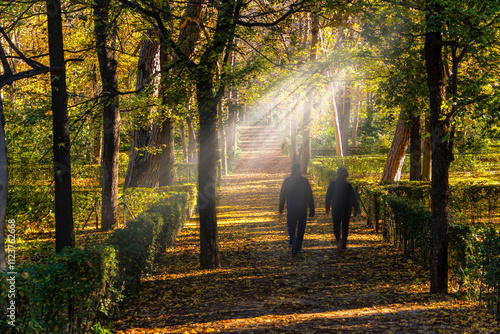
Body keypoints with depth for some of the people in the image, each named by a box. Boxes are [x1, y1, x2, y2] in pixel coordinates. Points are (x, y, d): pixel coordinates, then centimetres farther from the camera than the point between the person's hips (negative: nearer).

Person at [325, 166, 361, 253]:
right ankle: (343, 245, 16)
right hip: (346, 210, 1)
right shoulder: (348, 186, -7)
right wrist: (357, 209, 3)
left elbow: (328, 197, 0)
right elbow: (353, 198, -5)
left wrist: (327, 208, 12)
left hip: (335, 209, -1)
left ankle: (339, 240, -21)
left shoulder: (333, 184, -6)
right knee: (345, 227, 14)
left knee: (336, 226, 8)